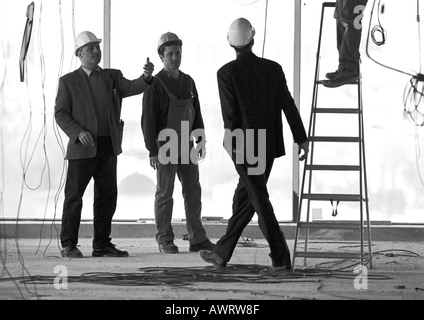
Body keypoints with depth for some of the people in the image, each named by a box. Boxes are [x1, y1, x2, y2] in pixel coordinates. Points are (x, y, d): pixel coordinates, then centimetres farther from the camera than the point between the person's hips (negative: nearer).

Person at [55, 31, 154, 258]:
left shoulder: (112, 77, 13)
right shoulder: (69, 81, 3)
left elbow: (131, 88, -4)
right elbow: (60, 114, -2)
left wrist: (146, 77, -26)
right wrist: (78, 132, -18)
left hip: (108, 147, 4)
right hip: (82, 147, -4)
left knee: (107, 196, 5)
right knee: (74, 196, -2)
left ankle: (102, 245, 12)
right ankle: (69, 245, 5)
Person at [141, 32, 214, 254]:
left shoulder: (188, 82, 9)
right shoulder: (155, 84, -10)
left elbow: (196, 114, 14)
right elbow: (148, 119, -12)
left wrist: (201, 141, 7)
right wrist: (152, 151, -17)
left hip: (186, 146, 6)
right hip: (164, 147, -6)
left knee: (193, 192, 4)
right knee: (165, 193, 0)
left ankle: (197, 239, 7)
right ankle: (165, 241, 7)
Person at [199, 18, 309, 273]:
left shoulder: (227, 73, -10)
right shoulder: (273, 69, 3)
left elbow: (230, 112, -15)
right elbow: (289, 106, 1)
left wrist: (233, 144, -11)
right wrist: (301, 138, 3)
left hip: (244, 146, -5)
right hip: (269, 145, 5)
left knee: (260, 201, -1)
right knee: (244, 198, 15)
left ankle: (281, 259, -5)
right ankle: (222, 254, 24)